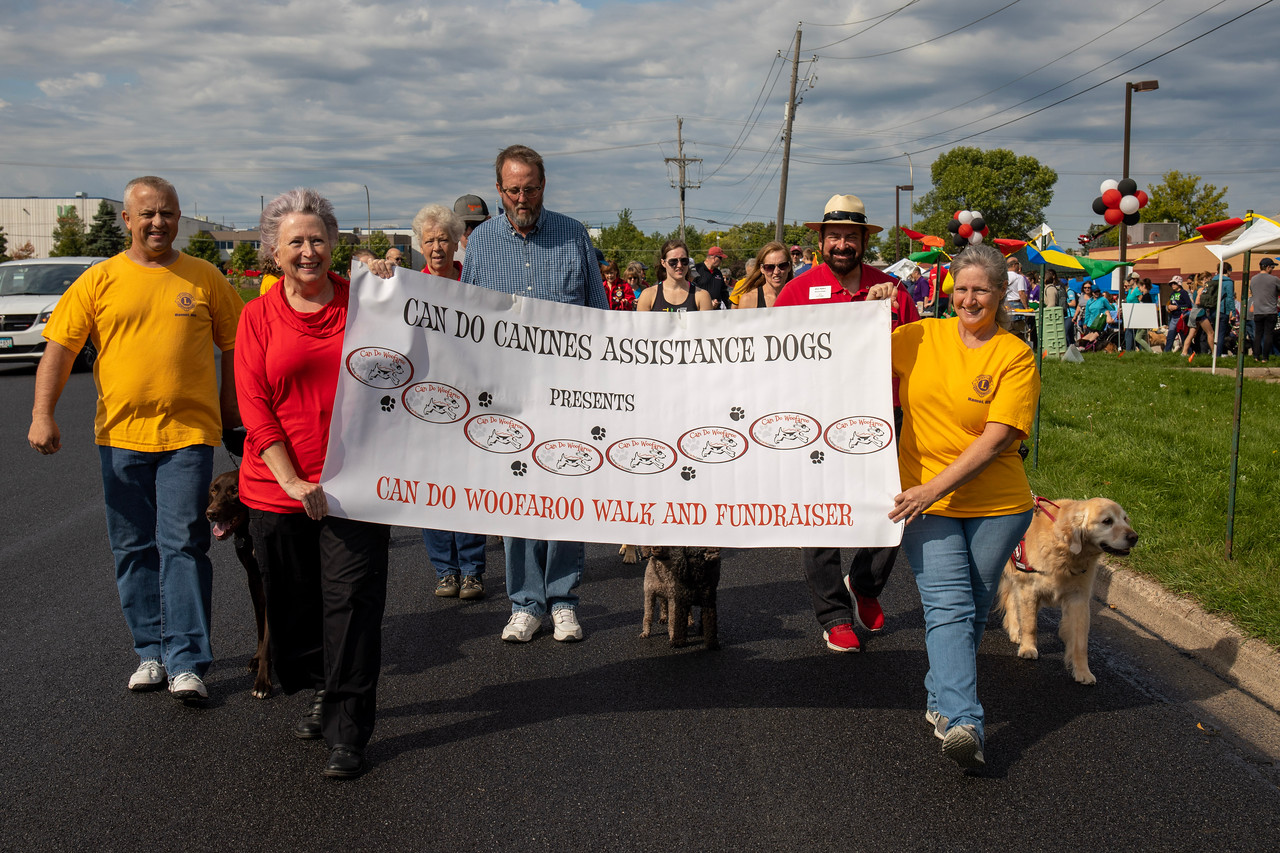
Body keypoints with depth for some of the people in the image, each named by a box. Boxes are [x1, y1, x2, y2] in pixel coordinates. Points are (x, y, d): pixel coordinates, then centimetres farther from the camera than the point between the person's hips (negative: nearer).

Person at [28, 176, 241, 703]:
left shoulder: (204, 278, 5)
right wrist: (42, 413, -10)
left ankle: (187, 663, -1)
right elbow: (59, 348, 1)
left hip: (188, 433, -2)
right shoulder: (100, 280, 5)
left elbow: (235, 348, 11)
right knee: (134, 550, 9)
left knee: (183, 546, -5)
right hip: (120, 436, 2)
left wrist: (231, 413, 7)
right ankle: (151, 653, 21)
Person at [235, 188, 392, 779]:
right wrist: (292, 481, -13)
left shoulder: (361, 300, 4)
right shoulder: (258, 316, 3)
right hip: (278, 487, 1)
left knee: (352, 602, -5)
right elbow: (254, 407, -3)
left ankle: (348, 731, 3)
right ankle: (321, 693, 37)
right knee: (294, 606, 12)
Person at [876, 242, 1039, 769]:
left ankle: (940, 700, 31)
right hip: (924, 500, 0)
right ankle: (961, 722, -18)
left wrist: (935, 488, -21)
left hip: (996, 504, 0)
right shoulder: (919, 338, 3)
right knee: (948, 607, -12)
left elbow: (997, 438, -14)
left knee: (973, 610, 12)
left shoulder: (1015, 356, -6)